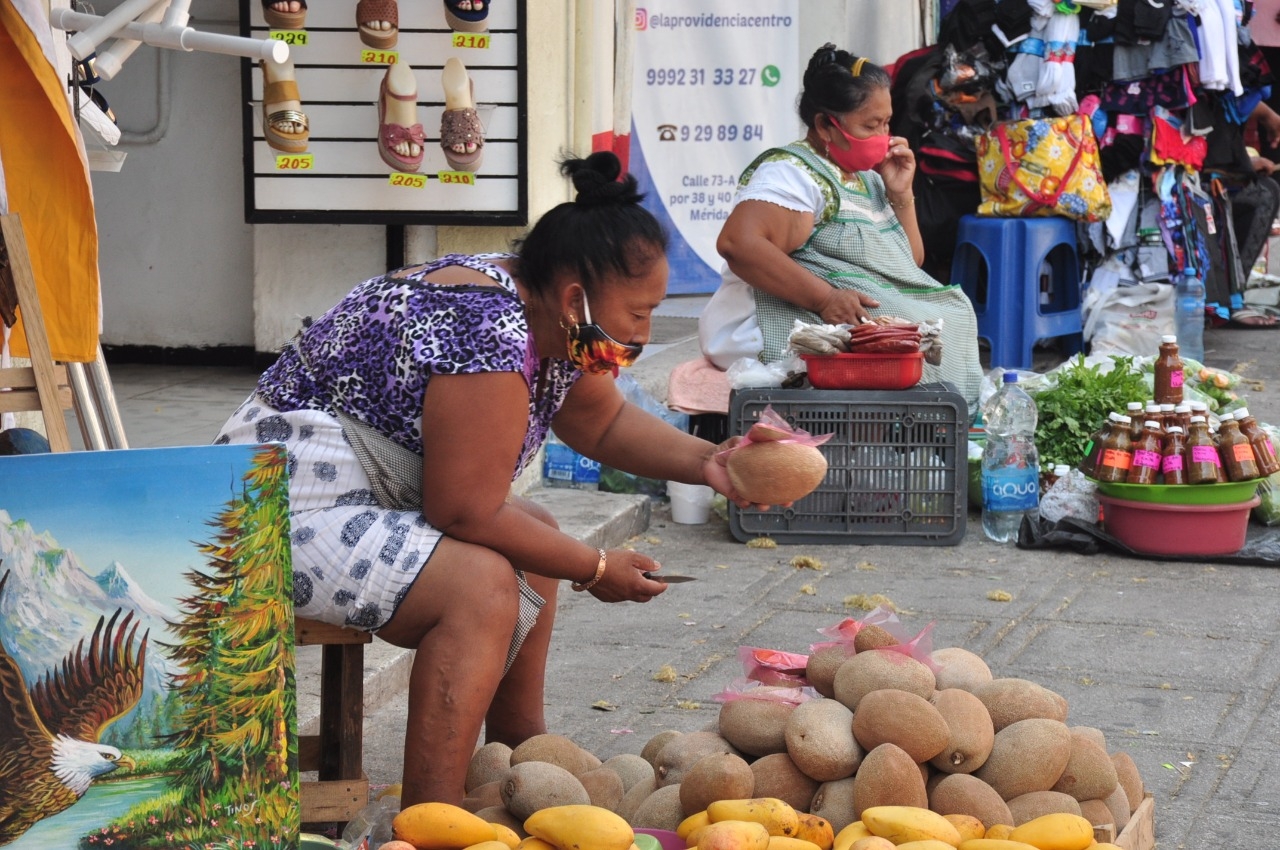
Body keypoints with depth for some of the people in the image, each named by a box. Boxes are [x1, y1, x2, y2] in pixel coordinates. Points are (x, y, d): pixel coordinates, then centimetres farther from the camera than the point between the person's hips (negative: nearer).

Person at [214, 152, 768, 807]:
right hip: (285, 507, -11)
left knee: (534, 537, 19)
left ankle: (519, 746, 25)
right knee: (481, 581, -27)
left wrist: (705, 462, 5)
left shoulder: (555, 327, 5)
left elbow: (605, 424, 22)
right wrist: (596, 570, -13)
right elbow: (468, 514, -24)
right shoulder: (487, 336, -27)